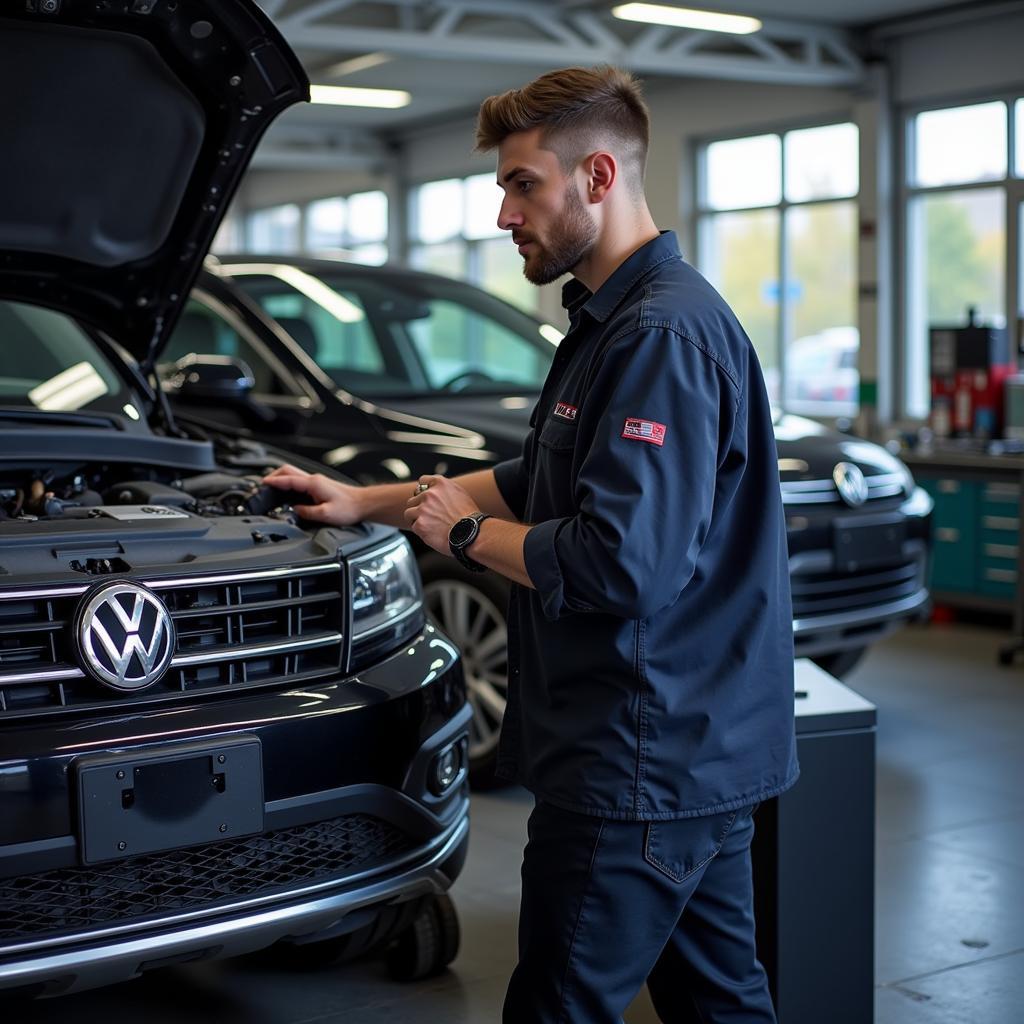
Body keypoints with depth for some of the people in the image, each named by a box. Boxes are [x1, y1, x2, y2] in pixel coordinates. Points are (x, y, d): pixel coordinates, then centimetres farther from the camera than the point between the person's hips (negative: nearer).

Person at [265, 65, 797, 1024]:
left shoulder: (662, 334, -21)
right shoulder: (615, 318, 14)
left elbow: (620, 566, -29)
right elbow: (538, 483, 24)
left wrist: (467, 532, -12)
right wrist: (366, 501, 22)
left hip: (643, 765, -11)